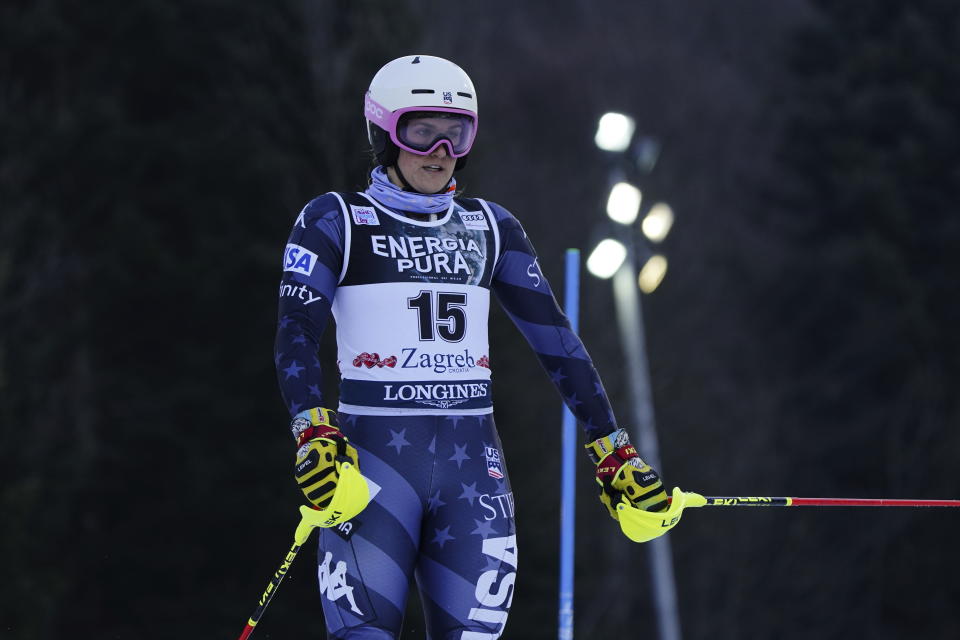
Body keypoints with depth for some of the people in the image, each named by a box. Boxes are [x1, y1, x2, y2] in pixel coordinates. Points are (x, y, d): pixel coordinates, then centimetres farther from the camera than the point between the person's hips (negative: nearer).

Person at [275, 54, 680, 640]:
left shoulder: (491, 228, 13)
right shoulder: (336, 222, 2)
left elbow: (553, 336, 13)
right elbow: (297, 334, -9)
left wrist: (611, 447, 7)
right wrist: (314, 432, -26)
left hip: (472, 459, 4)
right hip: (374, 453, -4)